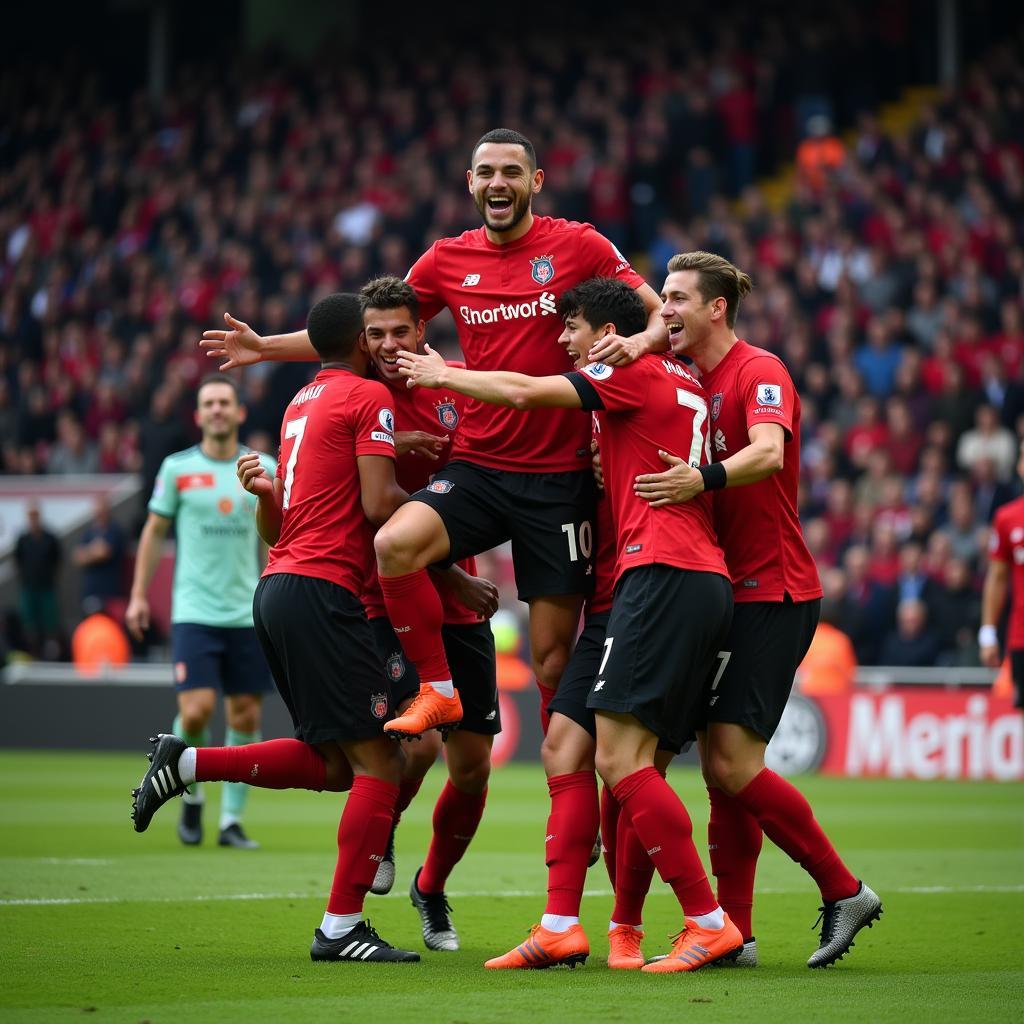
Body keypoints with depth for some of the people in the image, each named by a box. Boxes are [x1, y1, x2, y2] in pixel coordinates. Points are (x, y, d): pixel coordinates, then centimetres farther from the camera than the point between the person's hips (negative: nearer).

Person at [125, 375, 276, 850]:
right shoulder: (177, 468, 2)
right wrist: (138, 594, 5)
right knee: (196, 711, -14)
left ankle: (232, 820, 13)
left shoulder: (263, 469, 6)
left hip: (248, 614, 2)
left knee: (246, 717, 2)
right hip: (194, 611, -2)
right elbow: (154, 531, 9)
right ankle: (192, 796, 13)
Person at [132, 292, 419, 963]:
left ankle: (186, 763, 8)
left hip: (278, 585, 9)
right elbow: (380, 504, -13)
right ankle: (341, 927, -9)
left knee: (334, 762, 14)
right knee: (379, 760, -7)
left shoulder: (302, 403, 22)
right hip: (322, 589, -9)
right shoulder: (370, 397, -3)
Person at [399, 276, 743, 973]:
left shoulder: (637, 373, -1)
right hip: (708, 581, 10)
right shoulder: (683, 382, 23)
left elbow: (524, 392, -2)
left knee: (618, 754, -14)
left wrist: (443, 375, 12)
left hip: (663, 572, -10)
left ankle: (710, 922, -16)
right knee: (632, 761, 3)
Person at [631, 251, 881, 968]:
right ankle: (733, 931, 6)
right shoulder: (687, 379, 15)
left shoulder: (759, 371, -11)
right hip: (725, 591, 8)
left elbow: (768, 452, -29)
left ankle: (844, 891, -2)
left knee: (732, 762, -14)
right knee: (720, 764, 4)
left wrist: (705, 479, -46)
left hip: (774, 593, -8)